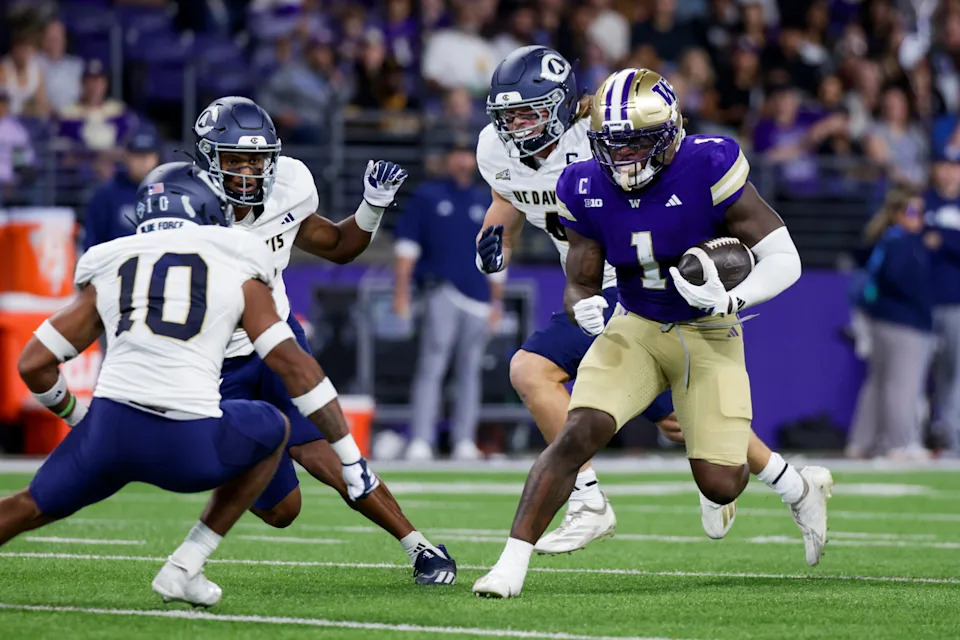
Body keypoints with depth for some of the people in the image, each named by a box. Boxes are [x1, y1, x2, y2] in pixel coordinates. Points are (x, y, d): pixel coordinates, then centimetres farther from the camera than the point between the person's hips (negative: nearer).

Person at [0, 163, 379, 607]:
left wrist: (80, 419, 36)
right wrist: (350, 457, 13)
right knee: (273, 430, 28)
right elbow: (294, 367, 8)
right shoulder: (237, 270, 13)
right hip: (188, 445, -3)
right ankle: (184, 568, 21)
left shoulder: (108, 269, 21)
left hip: (109, 431, 3)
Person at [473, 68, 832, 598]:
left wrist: (730, 300, -36)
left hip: (709, 336, -2)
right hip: (635, 330, 2)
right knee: (578, 433, -20)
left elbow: (783, 260, -19)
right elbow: (580, 285, -1)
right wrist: (585, 309, -26)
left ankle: (799, 485, 31)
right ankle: (511, 564, -19)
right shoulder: (587, 189, -10)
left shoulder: (707, 169, -22)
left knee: (719, 485, -4)